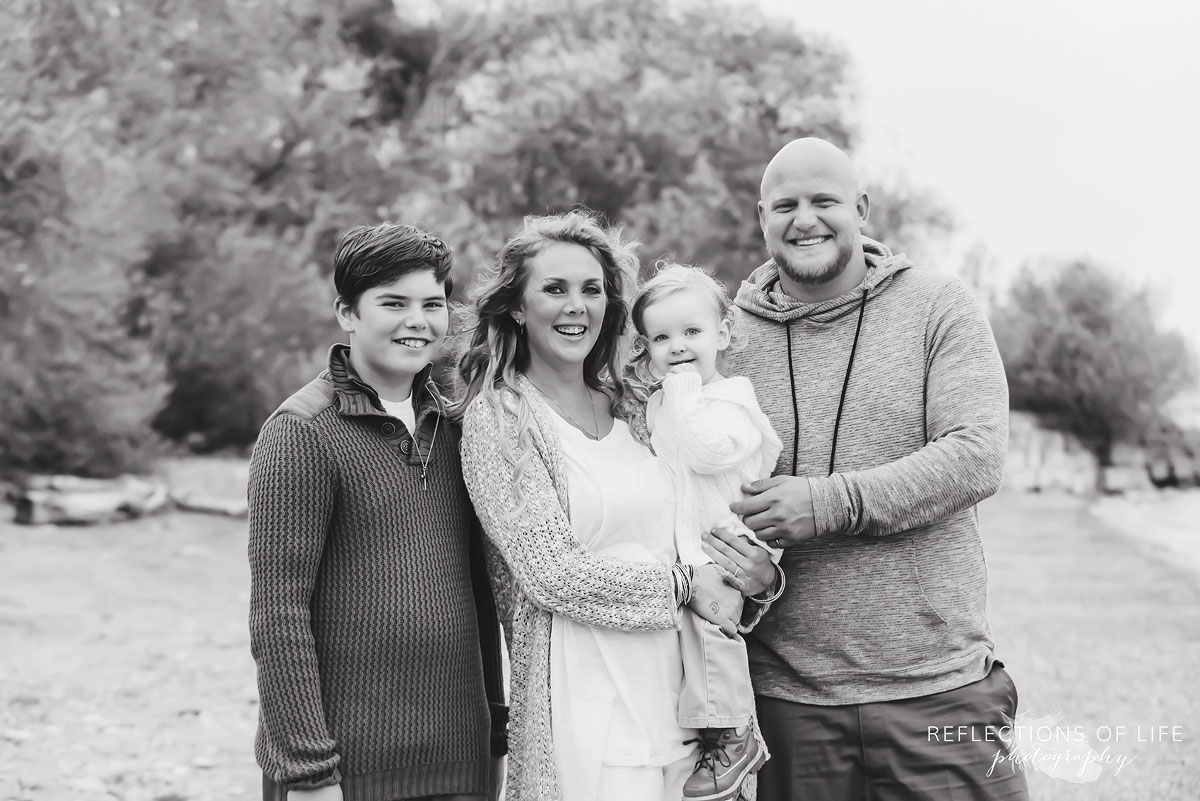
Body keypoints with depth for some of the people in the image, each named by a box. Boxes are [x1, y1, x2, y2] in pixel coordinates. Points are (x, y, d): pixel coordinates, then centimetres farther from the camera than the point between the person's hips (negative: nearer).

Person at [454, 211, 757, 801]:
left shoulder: (626, 407, 12)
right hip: (583, 703, -6)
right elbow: (553, 573, -13)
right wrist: (682, 585, -8)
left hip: (677, 697, 6)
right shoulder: (498, 416, -6)